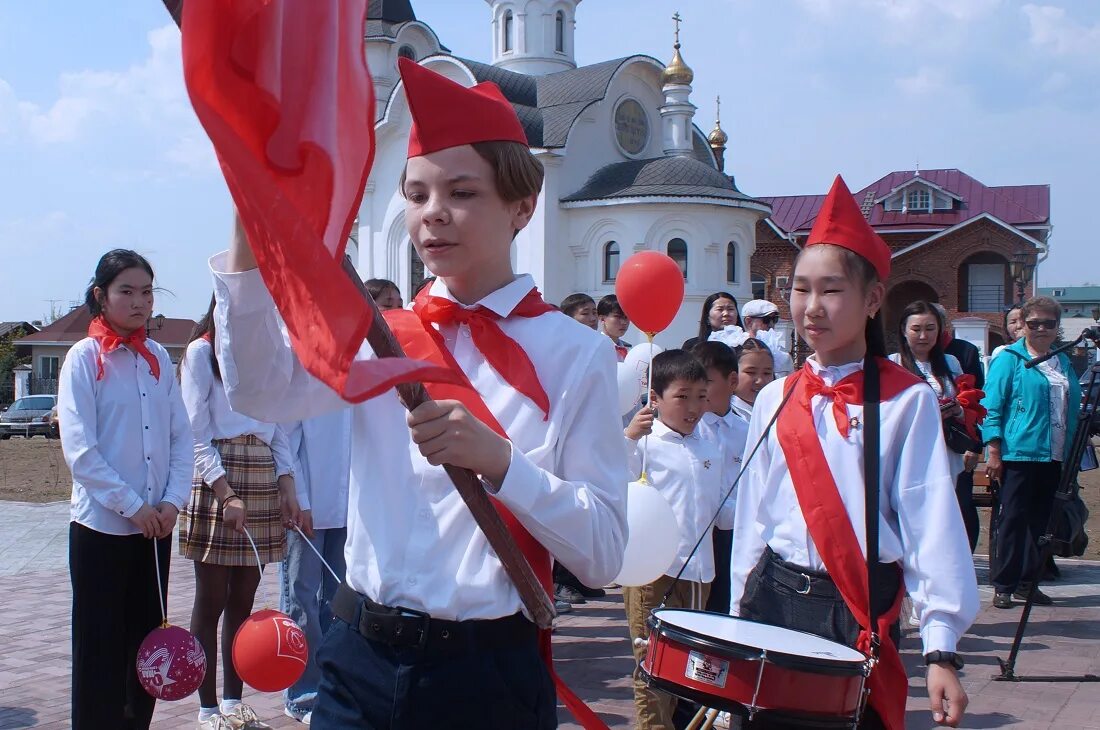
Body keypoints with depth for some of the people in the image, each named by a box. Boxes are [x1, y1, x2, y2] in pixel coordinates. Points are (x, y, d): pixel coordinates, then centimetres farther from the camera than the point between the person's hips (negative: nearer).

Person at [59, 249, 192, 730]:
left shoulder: (158, 357, 7)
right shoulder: (84, 358, -6)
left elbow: (181, 435, 7)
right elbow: (79, 448, -13)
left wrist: (173, 500, -6)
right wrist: (132, 506, -15)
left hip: (156, 524, 5)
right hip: (101, 525, -5)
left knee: (147, 640, 12)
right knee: (100, 645, 3)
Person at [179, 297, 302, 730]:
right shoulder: (202, 351, 0)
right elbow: (197, 433, -7)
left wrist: (287, 487, 3)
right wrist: (225, 494, -16)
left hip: (264, 478, 5)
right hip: (215, 475, -5)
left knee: (243, 599, 8)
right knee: (211, 600, 0)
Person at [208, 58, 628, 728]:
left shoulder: (575, 355, -6)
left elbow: (603, 555, -10)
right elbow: (264, 389, -14)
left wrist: (497, 458, -24)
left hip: (487, 676, -3)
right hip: (362, 662, 3)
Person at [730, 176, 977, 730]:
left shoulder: (906, 403, -6)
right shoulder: (774, 401, 6)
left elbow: (932, 524, -10)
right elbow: (754, 516, 9)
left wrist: (940, 648, -15)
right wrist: (739, 617, 10)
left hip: (860, 610, -3)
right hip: (773, 600, 4)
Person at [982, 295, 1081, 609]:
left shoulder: (1063, 362, 15)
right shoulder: (1009, 359, -4)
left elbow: (1072, 409, 20)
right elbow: (991, 407, -9)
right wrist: (994, 451, -15)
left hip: (1053, 458, 6)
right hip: (1018, 454, -6)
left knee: (1039, 522, 10)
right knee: (1013, 520, -1)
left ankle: (1028, 582, 19)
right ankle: (1003, 586, 6)